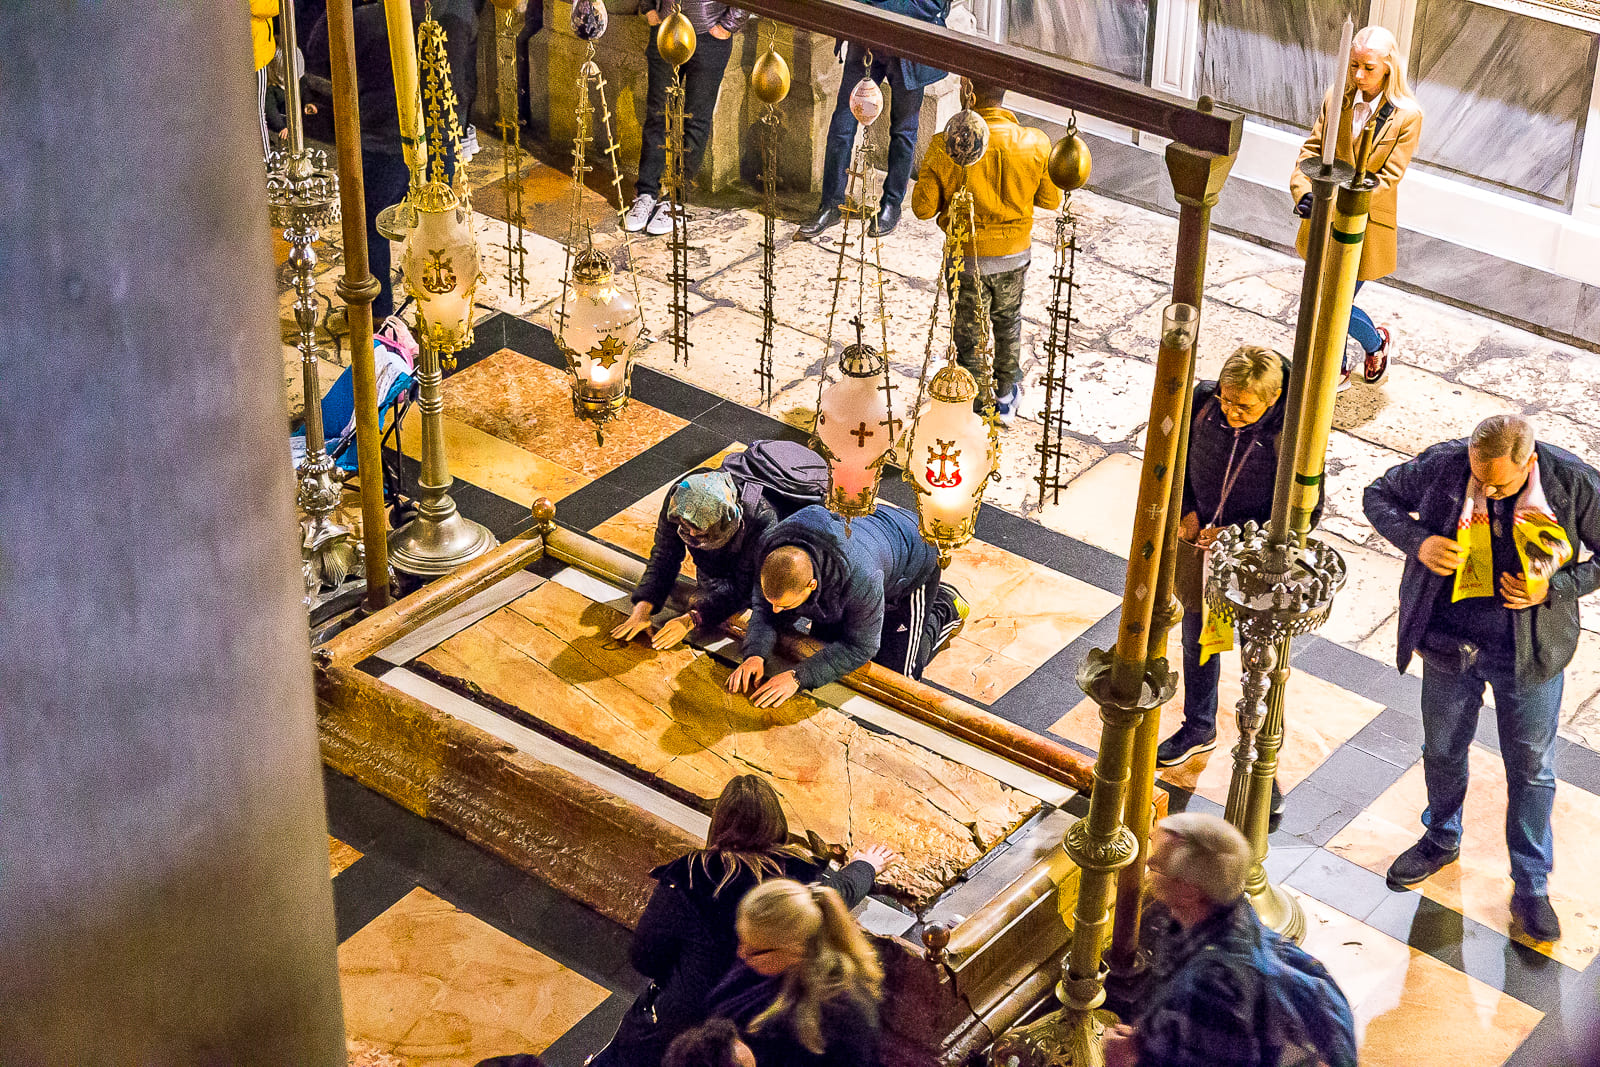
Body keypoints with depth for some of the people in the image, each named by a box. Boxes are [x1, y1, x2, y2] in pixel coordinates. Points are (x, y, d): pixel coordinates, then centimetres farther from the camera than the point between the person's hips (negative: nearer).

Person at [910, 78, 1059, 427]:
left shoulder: (945, 147, -24)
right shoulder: (1035, 144, -17)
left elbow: (923, 208, -15)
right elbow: (1051, 200, -4)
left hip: (968, 257, -3)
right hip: (1015, 254, 3)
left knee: (969, 335, 16)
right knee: (1008, 323, 27)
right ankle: (1005, 398, 44)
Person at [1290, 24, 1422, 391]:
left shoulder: (1407, 116, -14)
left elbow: (1388, 177, -17)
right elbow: (1311, 150, -2)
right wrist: (1304, 190, -21)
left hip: (1365, 226, -4)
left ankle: (1377, 343, 30)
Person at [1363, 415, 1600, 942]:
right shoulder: (1443, 465, -17)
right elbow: (1379, 495, -1)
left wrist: (1555, 587, -22)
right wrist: (1417, 542, -19)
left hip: (1530, 653, -2)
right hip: (1451, 642, 2)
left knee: (1532, 769, 10)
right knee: (1443, 749, 20)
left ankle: (1530, 889, 25)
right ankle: (1441, 839, 48)